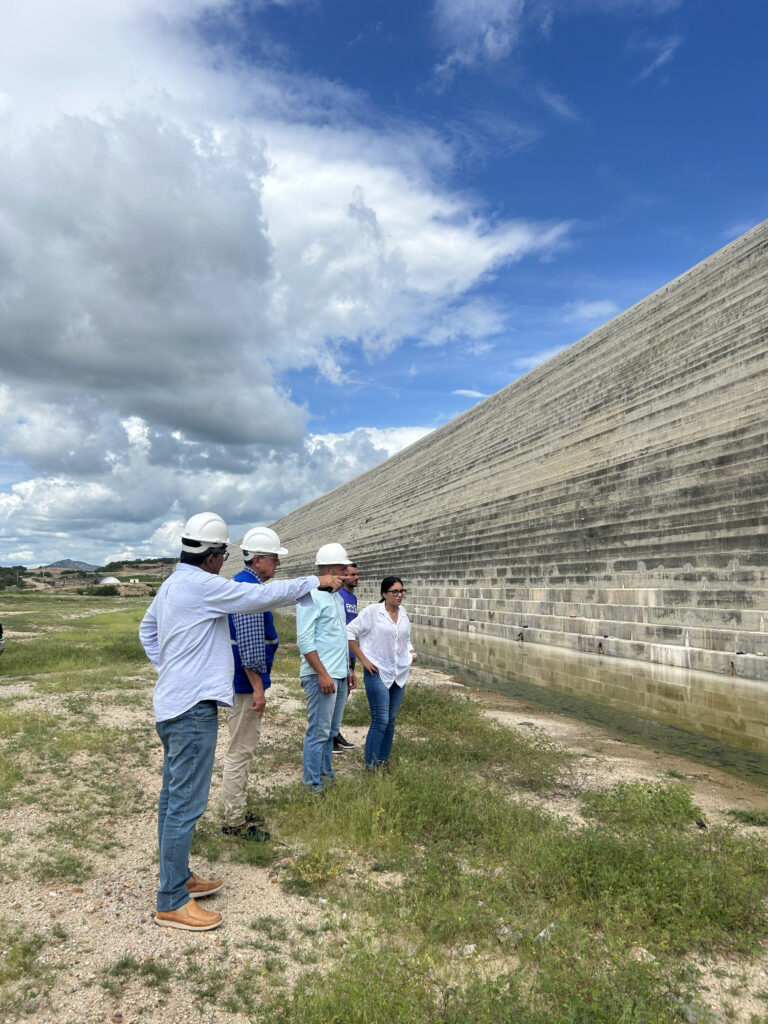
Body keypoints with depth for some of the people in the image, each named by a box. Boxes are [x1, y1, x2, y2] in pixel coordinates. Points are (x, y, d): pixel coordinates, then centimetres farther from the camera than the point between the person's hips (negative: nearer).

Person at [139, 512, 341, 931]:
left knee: (173, 795, 18)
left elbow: (147, 628, 26)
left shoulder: (172, 584, 11)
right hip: (193, 707, -10)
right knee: (186, 803, -2)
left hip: (172, 703, 11)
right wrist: (316, 582, -6)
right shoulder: (203, 585, -19)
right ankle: (172, 903, 8)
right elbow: (265, 596, -17)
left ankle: (177, 877, 32)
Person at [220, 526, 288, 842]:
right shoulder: (249, 588, -20)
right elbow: (250, 646, -24)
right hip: (244, 684, -11)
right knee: (240, 752, 0)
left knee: (243, 750, 19)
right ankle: (234, 822, 12)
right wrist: (258, 688, -20)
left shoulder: (243, 584, 13)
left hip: (239, 681, 11)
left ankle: (236, 812, 32)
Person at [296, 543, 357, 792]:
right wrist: (323, 674, -21)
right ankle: (312, 786, 8)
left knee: (331, 730, 16)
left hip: (339, 676, 9)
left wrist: (348, 670, 20)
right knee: (318, 732, -2)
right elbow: (304, 641, -18)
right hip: (322, 676, -9)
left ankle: (326, 778, 27)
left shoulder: (336, 597, 16)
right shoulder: (312, 597, -13)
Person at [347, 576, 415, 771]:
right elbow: (349, 633, -10)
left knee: (391, 720, 12)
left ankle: (384, 762, 24)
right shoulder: (372, 612, -10)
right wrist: (363, 659, -13)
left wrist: (411, 652, 6)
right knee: (380, 720, -10)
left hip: (400, 673, 6)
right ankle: (371, 766, 1)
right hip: (377, 673, -6)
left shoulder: (403, 613, 10)